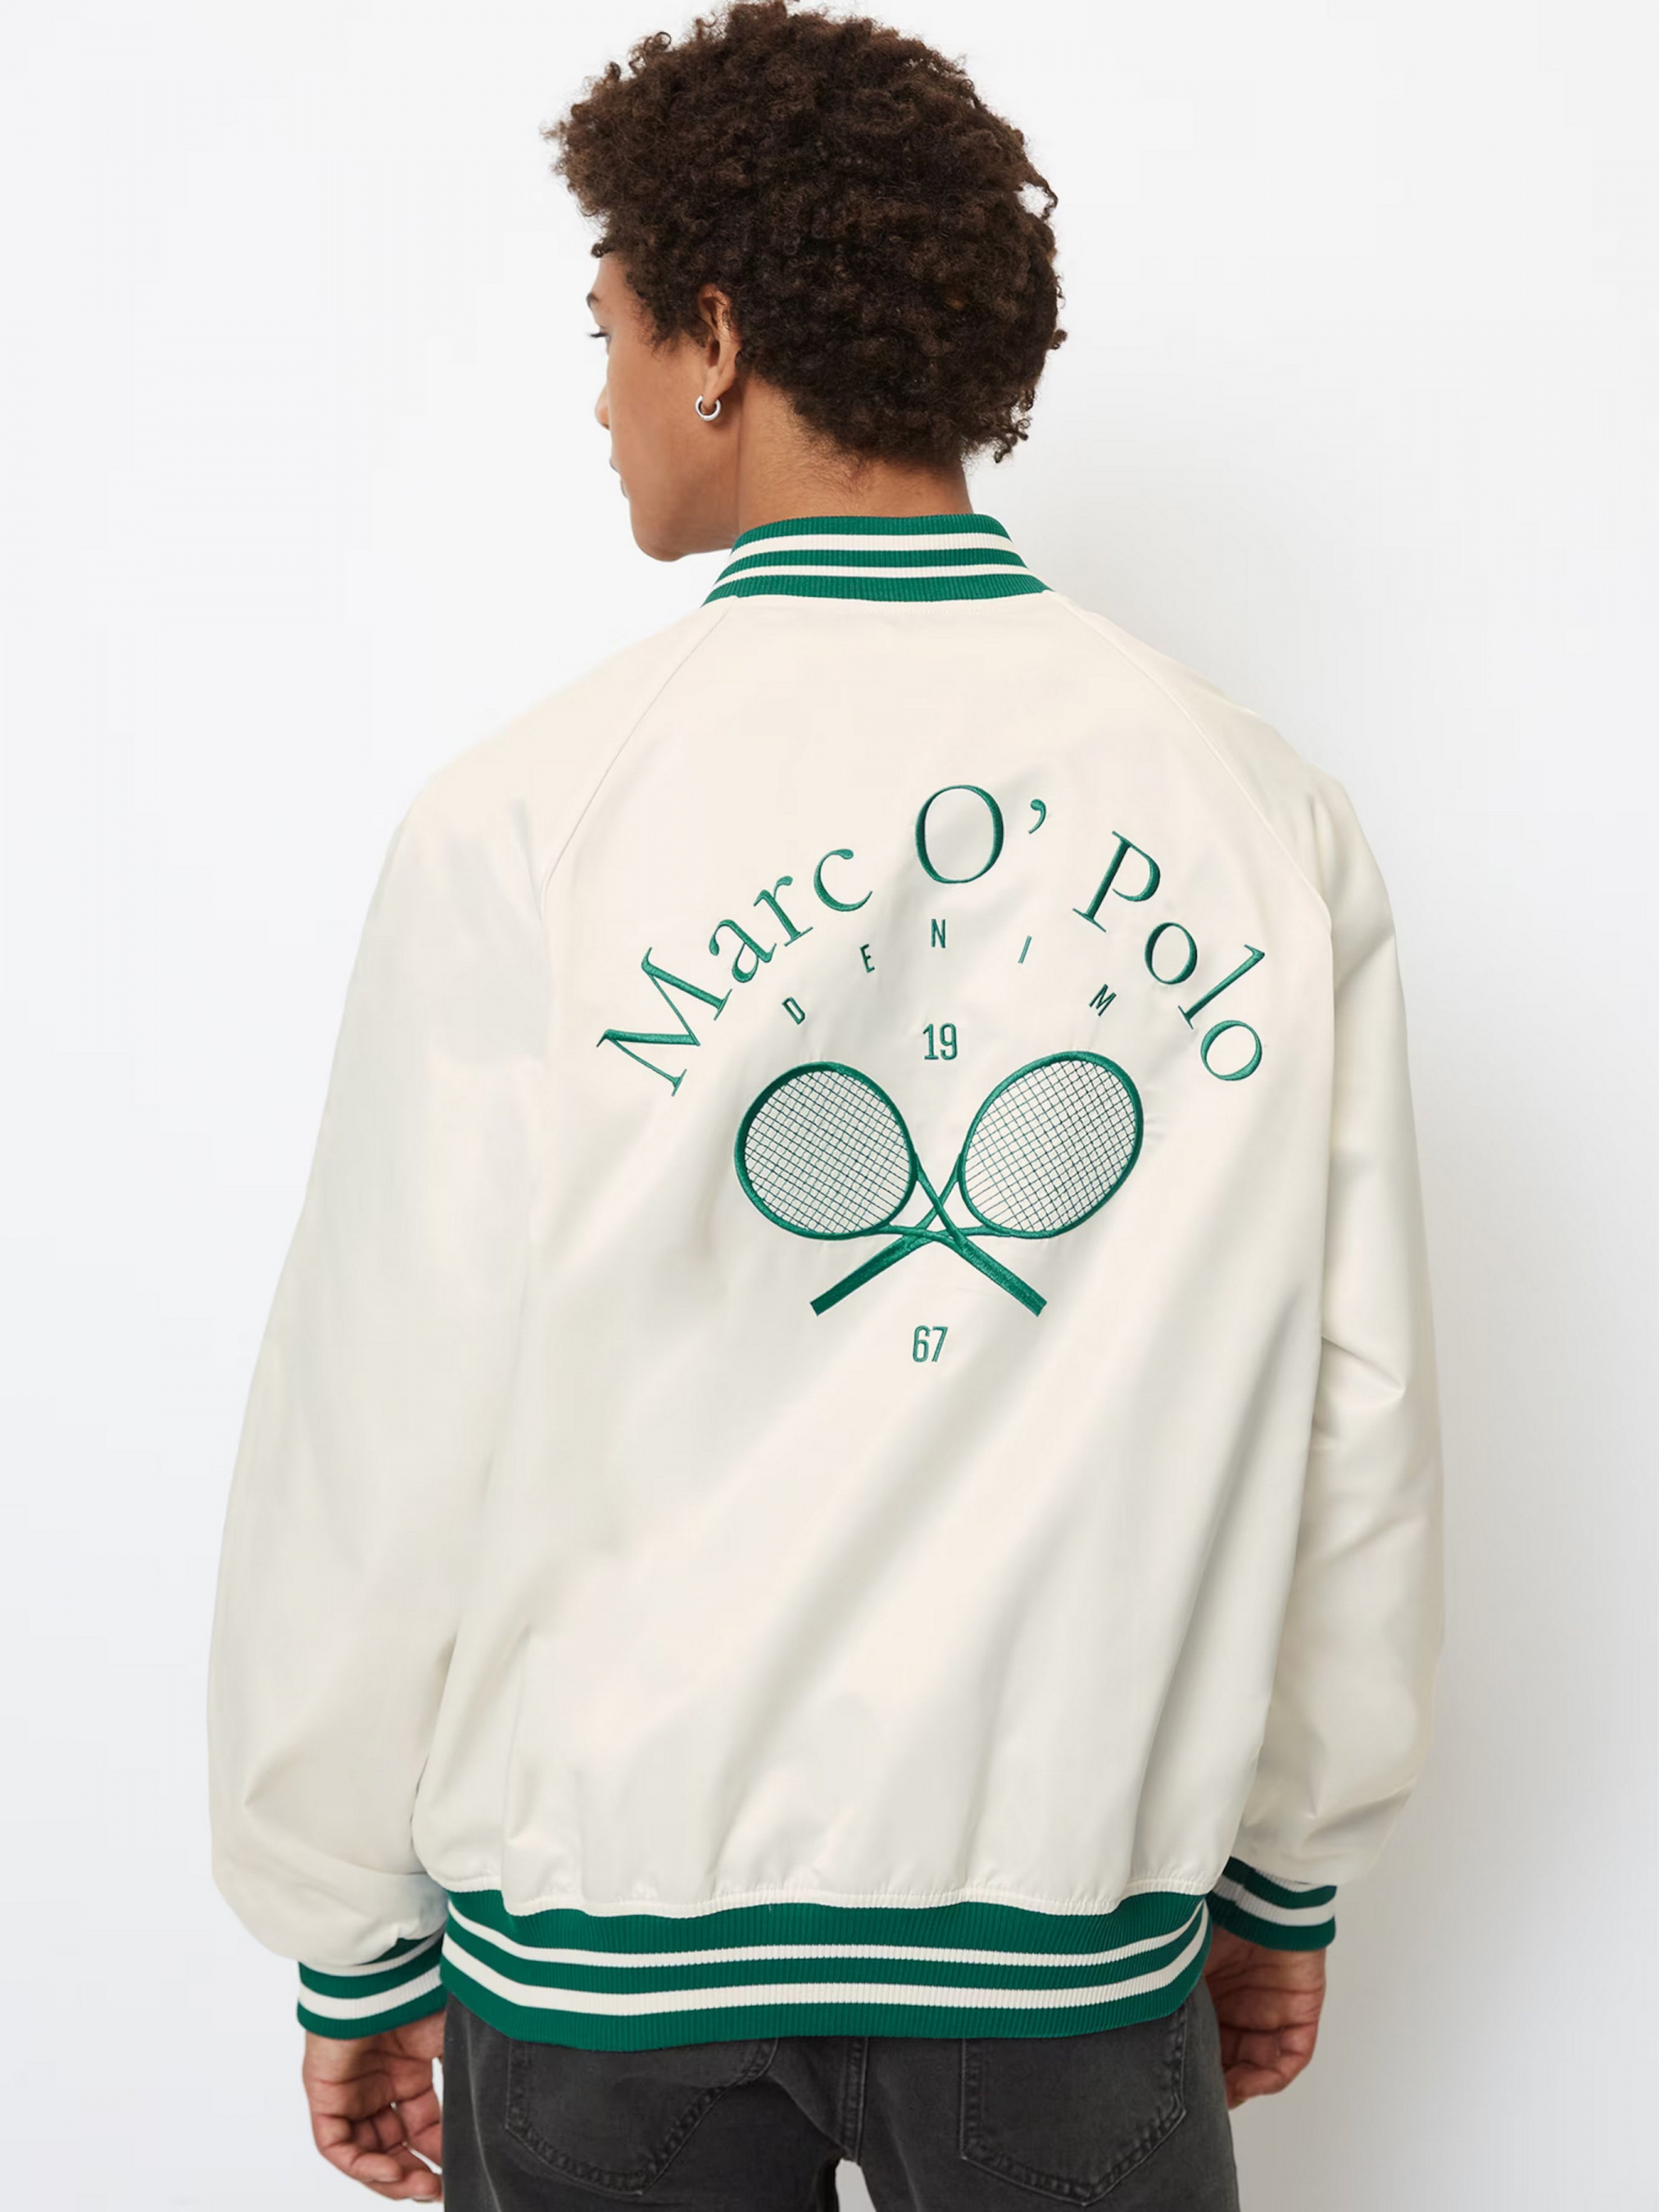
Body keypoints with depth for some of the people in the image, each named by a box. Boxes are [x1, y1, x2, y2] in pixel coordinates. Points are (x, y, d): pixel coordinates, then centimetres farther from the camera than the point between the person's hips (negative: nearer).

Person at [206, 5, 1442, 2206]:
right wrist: (1292, 1871, 13)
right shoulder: (1266, 812, -5)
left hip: (614, 1916, -1)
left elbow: (383, 1438, -10)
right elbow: (1354, 1408, 0)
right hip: (1083, 1917, 2)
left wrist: (352, 1945, 5)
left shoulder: (528, 829, -14)